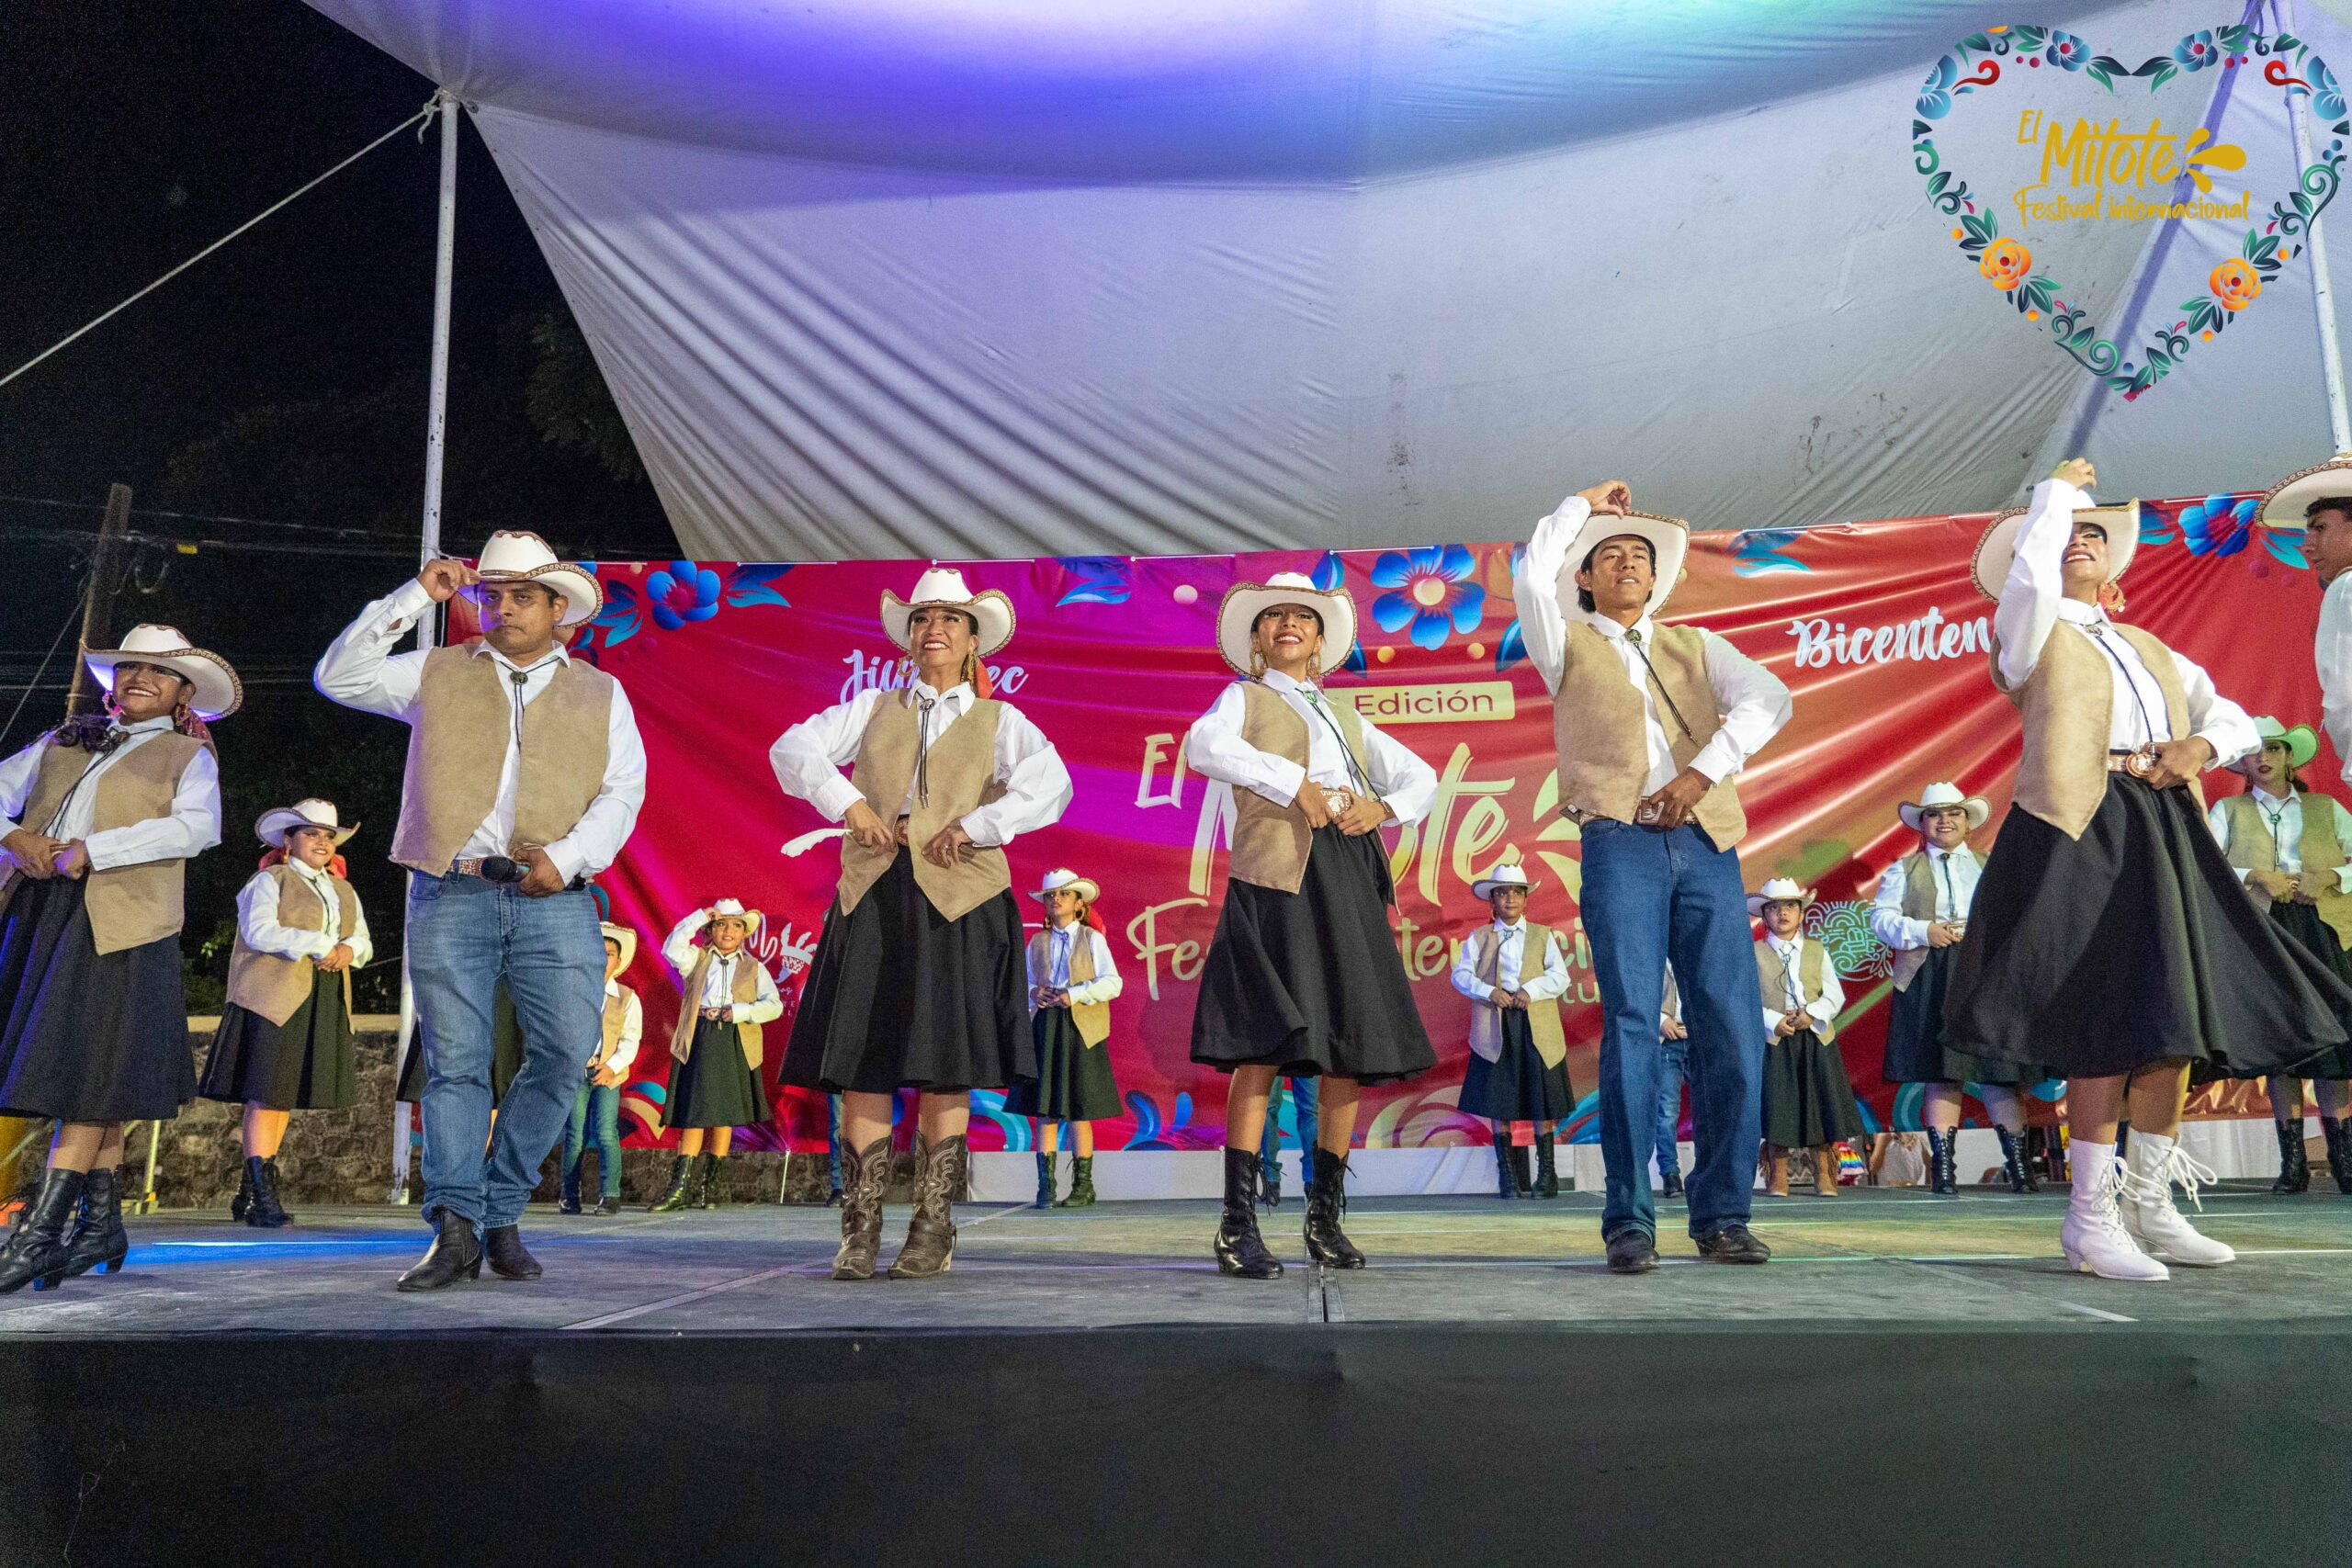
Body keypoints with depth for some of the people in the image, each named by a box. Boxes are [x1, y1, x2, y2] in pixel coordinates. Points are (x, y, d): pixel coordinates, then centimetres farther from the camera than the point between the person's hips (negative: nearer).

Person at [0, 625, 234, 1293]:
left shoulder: (188, 754, 7)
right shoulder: (65, 740, 22)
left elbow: (197, 827, -11)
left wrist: (91, 850, -16)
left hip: (117, 920, -5)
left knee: (90, 1069, -9)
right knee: (70, 1071, 8)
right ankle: (102, 1222, 17)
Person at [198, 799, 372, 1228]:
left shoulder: (344, 892, 22)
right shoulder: (270, 880, 4)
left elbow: (365, 942, 17)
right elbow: (259, 931, -11)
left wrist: (348, 950, -6)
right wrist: (318, 945, -13)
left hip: (325, 1004, 6)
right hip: (274, 998, -6)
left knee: (286, 1095, 7)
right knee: (266, 1094, -8)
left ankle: (247, 1196, 14)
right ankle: (262, 1194, -8)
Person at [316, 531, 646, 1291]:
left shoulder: (599, 693, 16)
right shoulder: (438, 675, 17)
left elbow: (623, 791, 7)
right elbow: (339, 677, 8)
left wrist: (569, 855, -9)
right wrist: (414, 597, 4)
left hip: (555, 902, 0)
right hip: (451, 895, 0)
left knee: (565, 1053, -7)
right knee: (455, 1064, -2)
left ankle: (502, 1215, 8)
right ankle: (455, 1228, 2)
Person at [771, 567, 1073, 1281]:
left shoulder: (998, 721, 13)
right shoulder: (873, 709, 19)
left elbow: (1051, 789, -4)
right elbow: (792, 749, 8)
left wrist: (973, 827, -13)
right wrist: (846, 801, -7)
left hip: (959, 901, -2)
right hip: (873, 898, 2)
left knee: (945, 1068, -3)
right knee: (862, 1061, -2)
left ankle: (933, 1231, 6)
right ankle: (860, 1232, 4)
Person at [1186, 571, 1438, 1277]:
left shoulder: (1345, 715, 29)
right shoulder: (1243, 697, 14)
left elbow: (1420, 777, 25)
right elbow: (1203, 747, -9)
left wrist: (1382, 807, 3)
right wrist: (1297, 783, -15)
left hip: (1349, 876, 6)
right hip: (1278, 873, -5)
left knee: (1350, 1047, 3)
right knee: (1264, 1045, -13)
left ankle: (1326, 1216, 13)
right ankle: (1238, 1226, -10)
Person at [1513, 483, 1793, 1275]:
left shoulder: (1696, 646, 23)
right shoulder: (1569, 646, 16)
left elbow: (1768, 699, 6)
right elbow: (1530, 576, -4)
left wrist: (1704, 771, -9)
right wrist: (1585, 504, 11)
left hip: (1706, 844, 3)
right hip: (1621, 844, -3)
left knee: (1732, 1029, -3)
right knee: (1631, 1024, -9)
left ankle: (1723, 1215, 5)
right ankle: (1628, 1220, -3)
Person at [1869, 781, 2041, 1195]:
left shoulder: (1992, 866, 21)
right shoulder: (1904, 870, 15)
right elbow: (1881, 917, 4)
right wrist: (1923, 931, -12)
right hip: (1932, 980, -1)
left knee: (1999, 1073, -4)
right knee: (1941, 1075, -2)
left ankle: (2018, 1165, 1)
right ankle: (1943, 1168, 1)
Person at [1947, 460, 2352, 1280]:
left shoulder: (2148, 648, 24)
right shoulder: (2031, 633, 6)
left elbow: (2233, 716, 21)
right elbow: (2029, 570, -16)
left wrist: (2202, 744, -3)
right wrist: (2058, 488, 1)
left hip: (2166, 836, 7)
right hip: (2082, 830, -7)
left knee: (2176, 1018, 6)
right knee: (2109, 1025, -10)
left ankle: (2148, 1205, 19)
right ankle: (2090, 1218, 0)